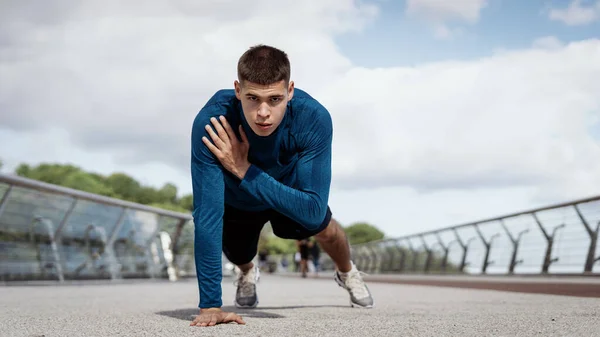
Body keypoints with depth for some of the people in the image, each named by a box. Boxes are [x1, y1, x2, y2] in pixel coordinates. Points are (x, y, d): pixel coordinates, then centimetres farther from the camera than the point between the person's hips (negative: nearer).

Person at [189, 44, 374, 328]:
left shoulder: (314, 119, -41)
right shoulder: (211, 122, -43)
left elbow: (313, 212, -42)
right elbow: (207, 214, -42)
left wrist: (246, 171, -49)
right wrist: (210, 305, -43)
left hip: (289, 188, 1)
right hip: (236, 199, 0)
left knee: (323, 228, -14)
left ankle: (347, 273, 23)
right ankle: (246, 273, 47)